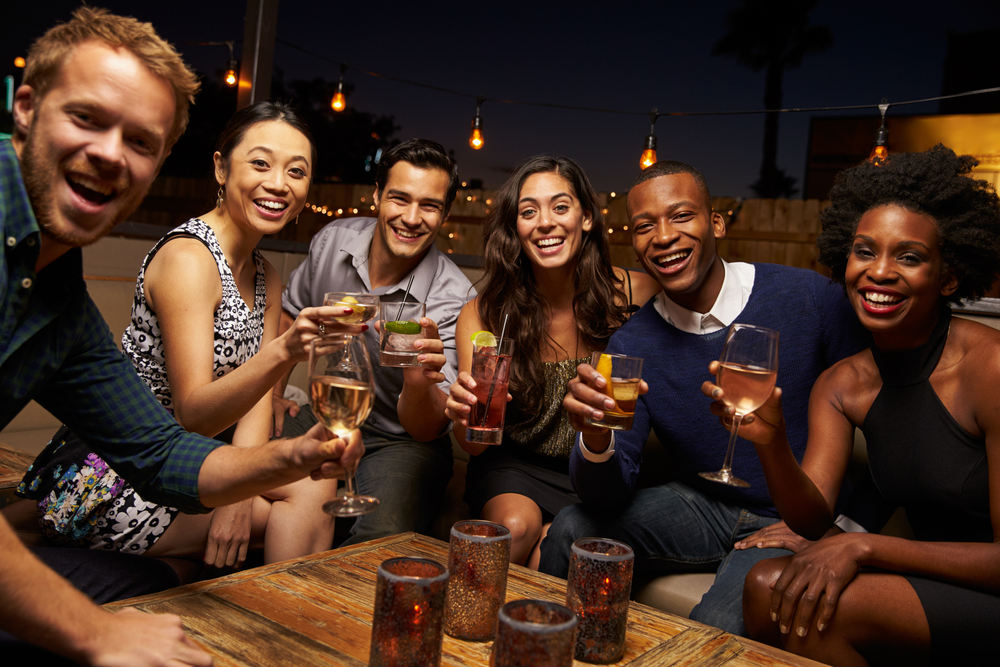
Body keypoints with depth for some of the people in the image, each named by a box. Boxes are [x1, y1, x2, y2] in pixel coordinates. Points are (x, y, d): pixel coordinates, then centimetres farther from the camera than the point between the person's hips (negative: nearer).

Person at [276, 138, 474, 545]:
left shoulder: (452, 298, -22)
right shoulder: (332, 241, -9)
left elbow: (427, 429, -26)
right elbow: (289, 314, 13)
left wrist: (420, 382, -48)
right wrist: (271, 396, 9)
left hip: (401, 440, -4)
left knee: (387, 541, -32)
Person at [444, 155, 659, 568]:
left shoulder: (637, 295, -14)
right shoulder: (481, 315, -12)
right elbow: (475, 445, -12)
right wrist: (465, 418, -36)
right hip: (515, 465, 1)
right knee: (516, 526, -28)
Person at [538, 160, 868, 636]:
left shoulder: (809, 297, -13)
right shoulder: (630, 345, -6)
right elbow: (609, 494, -11)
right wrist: (596, 438, -35)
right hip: (702, 507, 3)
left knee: (715, 630, -28)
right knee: (571, 530, -17)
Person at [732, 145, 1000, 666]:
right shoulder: (841, 386, -1)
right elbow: (812, 519, -8)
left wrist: (865, 546, -25)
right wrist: (769, 441, -27)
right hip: (932, 584, 5)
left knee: (811, 610, -27)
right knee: (769, 586, -19)